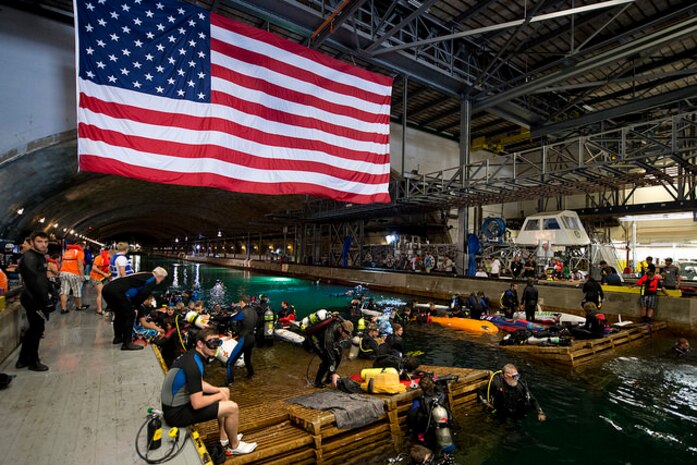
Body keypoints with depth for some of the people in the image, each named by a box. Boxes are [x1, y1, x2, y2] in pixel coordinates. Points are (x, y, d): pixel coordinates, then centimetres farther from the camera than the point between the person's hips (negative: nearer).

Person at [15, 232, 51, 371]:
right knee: (37, 329, 2)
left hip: (37, 299, 10)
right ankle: (33, 362, 16)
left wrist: (46, 299, 12)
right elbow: (33, 282, -23)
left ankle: (23, 360, 31)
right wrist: (45, 301, -21)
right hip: (33, 300, -10)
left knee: (34, 329, 18)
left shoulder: (40, 256, 13)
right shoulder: (29, 258, -16)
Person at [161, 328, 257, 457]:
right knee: (232, 408, -13)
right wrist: (219, 396, -10)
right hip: (176, 412, -10)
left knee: (225, 391, 18)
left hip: (177, 403, 10)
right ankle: (234, 446, 13)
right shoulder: (193, 364, -28)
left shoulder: (193, 355, 2)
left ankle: (224, 439, 27)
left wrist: (219, 391, 1)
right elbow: (197, 404, -28)